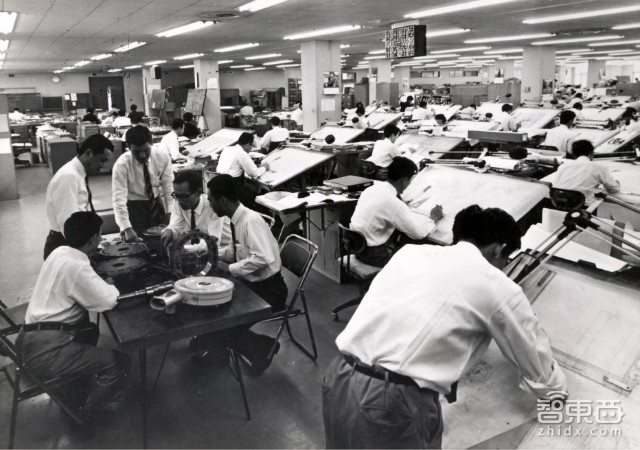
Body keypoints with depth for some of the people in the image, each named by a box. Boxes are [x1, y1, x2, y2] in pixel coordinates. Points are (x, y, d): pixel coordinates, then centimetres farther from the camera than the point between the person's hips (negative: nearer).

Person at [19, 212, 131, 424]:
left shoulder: (60, 252, 7)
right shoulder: (75, 265, -21)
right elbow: (108, 301, -18)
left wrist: (102, 285, 6)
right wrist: (111, 287, 3)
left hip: (33, 338, 10)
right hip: (46, 350, -10)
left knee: (90, 330, 33)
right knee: (119, 362, -6)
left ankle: (71, 387, 33)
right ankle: (87, 413, 13)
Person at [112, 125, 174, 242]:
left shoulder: (163, 158, -12)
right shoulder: (121, 165, -20)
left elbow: (169, 187, -8)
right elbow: (118, 199, -25)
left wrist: (170, 214, -19)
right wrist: (126, 228, -35)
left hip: (156, 204, 3)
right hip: (133, 207, -3)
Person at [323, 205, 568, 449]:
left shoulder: (409, 252, 15)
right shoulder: (500, 288, 1)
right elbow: (539, 373, 16)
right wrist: (557, 387, 39)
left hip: (338, 382, 6)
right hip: (396, 402, -5)